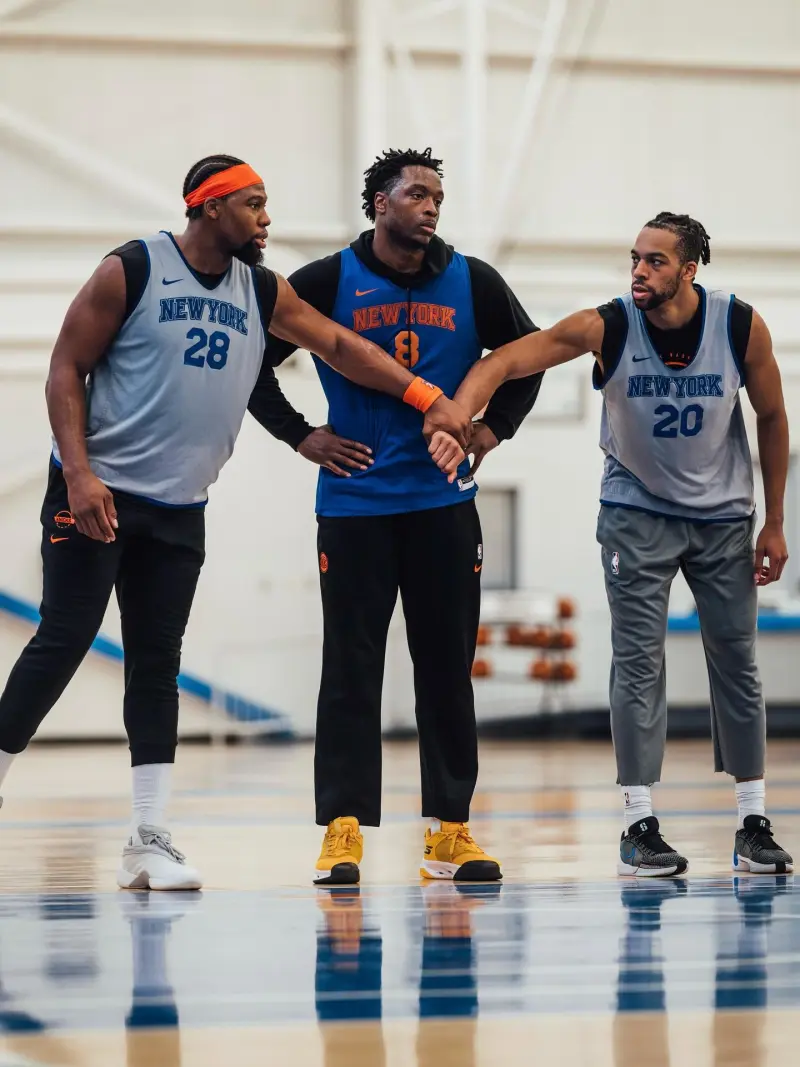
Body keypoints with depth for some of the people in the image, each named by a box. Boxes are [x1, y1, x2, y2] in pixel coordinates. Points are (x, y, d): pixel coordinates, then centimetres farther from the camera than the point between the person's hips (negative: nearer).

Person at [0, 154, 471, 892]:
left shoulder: (263, 293, 7)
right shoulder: (131, 271, -9)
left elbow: (340, 345, 7)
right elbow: (68, 369, -8)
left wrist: (429, 399, -3)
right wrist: (78, 473, -18)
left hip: (179, 508, 5)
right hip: (97, 494, -5)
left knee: (157, 663, 3)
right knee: (63, 643, -9)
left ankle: (149, 840, 3)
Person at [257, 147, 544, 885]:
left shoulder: (471, 283, 5)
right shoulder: (326, 284, -2)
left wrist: (495, 427, 8)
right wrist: (300, 436, -2)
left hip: (445, 503, 3)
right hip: (354, 505, -2)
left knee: (448, 669, 5)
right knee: (351, 670, -2)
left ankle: (451, 830, 11)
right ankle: (342, 832, -1)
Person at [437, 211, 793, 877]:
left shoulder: (742, 328, -15)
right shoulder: (607, 327, -20)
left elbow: (773, 418, -1)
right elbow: (503, 362, -24)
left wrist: (774, 523, 0)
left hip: (723, 516, 2)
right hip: (637, 514, -1)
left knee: (736, 661, 4)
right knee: (638, 662, -6)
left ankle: (754, 823, 13)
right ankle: (641, 826, -2)